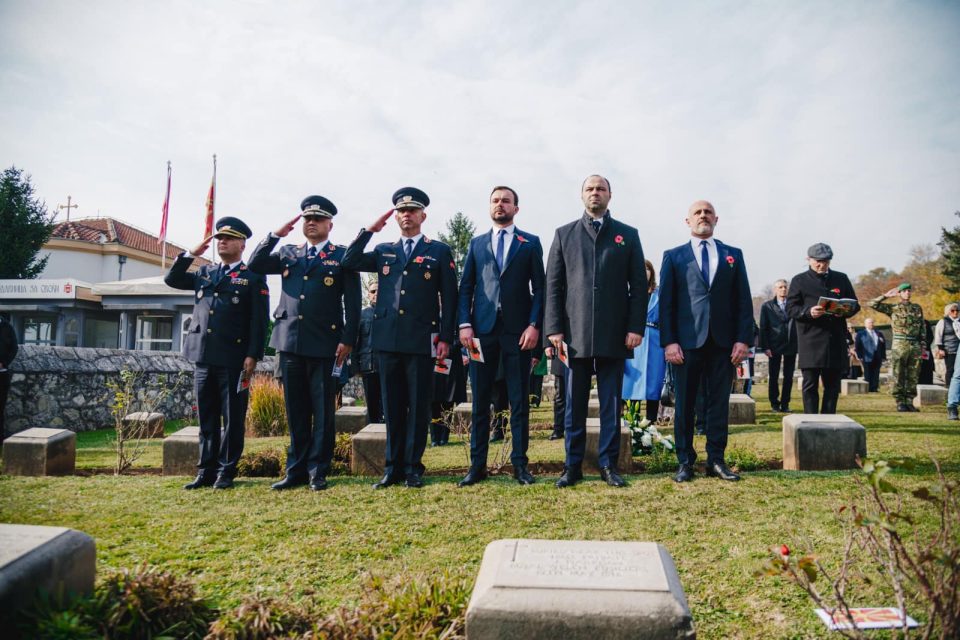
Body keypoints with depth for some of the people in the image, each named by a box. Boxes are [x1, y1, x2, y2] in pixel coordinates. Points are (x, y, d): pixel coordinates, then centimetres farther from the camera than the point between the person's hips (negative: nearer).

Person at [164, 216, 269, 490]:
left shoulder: (253, 277, 0)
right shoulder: (205, 272, 18)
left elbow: (259, 321, -6)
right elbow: (172, 280, 18)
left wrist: (253, 355, -13)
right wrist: (191, 253, 8)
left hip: (233, 360, -5)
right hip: (203, 357, 5)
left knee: (232, 419, 2)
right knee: (207, 419, 11)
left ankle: (226, 472, 11)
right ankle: (206, 471, 18)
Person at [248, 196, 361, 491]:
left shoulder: (343, 256, 3)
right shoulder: (288, 253, 17)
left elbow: (353, 302, -1)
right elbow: (255, 265, 9)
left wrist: (347, 340, -9)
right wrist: (275, 234, 2)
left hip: (325, 345, -4)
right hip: (290, 341, 4)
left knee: (323, 411, 2)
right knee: (296, 411, 10)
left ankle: (317, 471, 11)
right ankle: (296, 470, 18)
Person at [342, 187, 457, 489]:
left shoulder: (439, 251, 6)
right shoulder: (384, 251, 16)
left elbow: (449, 298, 2)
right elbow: (349, 262, 5)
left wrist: (445, 338, -5)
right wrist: (369, 230, 2)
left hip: (421, 340, -3)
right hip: (387, 339, 3)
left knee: (418, 406, 2)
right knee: (393, 406, 8)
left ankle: (413, 468, 11)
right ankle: (393, 467, 16)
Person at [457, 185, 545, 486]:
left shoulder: (530, 243, 9)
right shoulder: (477, 243, 15)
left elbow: (539, 287, 4)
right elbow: (465, 287, 10)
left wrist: (534, 325, -8)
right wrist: (464, 324, -3)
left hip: (518, 330, -1)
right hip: (482, 329, 2)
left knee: (519, 400, 3)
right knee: (480, 400, 4)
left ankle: (519, 463, 12)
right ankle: (477, 464, 12)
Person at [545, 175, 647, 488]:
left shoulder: (628, 235, 10)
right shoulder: (564, 234, 10)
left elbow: (639, 285, 5)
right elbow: (553, 285, 5)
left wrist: (636, 327, -4)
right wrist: (554, 328, -4)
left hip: (614, 335, 0)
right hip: (575, 334, 0)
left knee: (611, 402, 6)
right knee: (575, 403, 5)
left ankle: (608, 464, 15)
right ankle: (573, 465, 14)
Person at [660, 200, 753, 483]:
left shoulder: (733, 255, 14)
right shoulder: (673, 256, 8)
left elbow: (744, 301, 8)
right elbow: (666, 302, 2)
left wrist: (743, 339, -2)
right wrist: (669, 341, -8)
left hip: (723, 341, 2)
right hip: (687, 341, -1)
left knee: (719, 402, 5)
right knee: (684, 403, 3)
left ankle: (716, 460, 14)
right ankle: (685, 461, 11)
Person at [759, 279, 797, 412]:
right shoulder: (767, 306, 4)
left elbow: (799, 324, 3)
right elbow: (763, 328, 0)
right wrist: (765, 347, -8)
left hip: (791, 345, 1)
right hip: (775, 346, -1)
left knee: (789, 377, 5)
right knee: (774, 376, 4)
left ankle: (785, 404, 13)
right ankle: (774, 403, 14)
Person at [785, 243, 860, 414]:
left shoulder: (841, 279, 15)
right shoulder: (799, 281, 6)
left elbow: (855, 304, 14)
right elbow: (791, 308, 0)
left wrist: (845, 311, -9)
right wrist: (808, 312, -20)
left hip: (836, 341, 3)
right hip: (810, 342, -3)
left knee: (832, 384, 7)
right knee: (810, 384, -2)